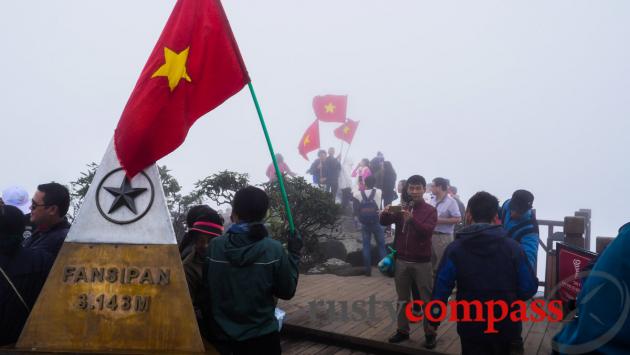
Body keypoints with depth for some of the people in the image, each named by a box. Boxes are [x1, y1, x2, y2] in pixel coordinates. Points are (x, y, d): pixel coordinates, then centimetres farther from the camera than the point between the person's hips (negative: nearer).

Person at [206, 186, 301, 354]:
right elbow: (287, 292, -5)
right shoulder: (273, 249, -17)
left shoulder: (214, 246, -12)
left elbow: (206, 291, -1)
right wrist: (294, 254, 3)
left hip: (222, 338, 2)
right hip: (262, 338, -1)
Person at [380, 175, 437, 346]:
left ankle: (430, 332, 17)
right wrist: (386, 213, -27)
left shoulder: (430, 210, -2)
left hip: (422, 262, -3)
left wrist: (411, 219, -36)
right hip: (401, 261, 3)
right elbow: (384, 222, -4)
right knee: (402, 299, 12)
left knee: (427, 299, 6)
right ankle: (402, 330, 23)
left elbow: (427, 230, -19)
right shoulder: (401, 208, 8)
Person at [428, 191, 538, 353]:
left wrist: (434, 319, 3)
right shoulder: (513, 247, -9)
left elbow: (441, 288, -11)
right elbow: (529, 288, -5)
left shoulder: (454, 249, -12)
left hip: (472, 328, -1)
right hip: (507, 326, 1)